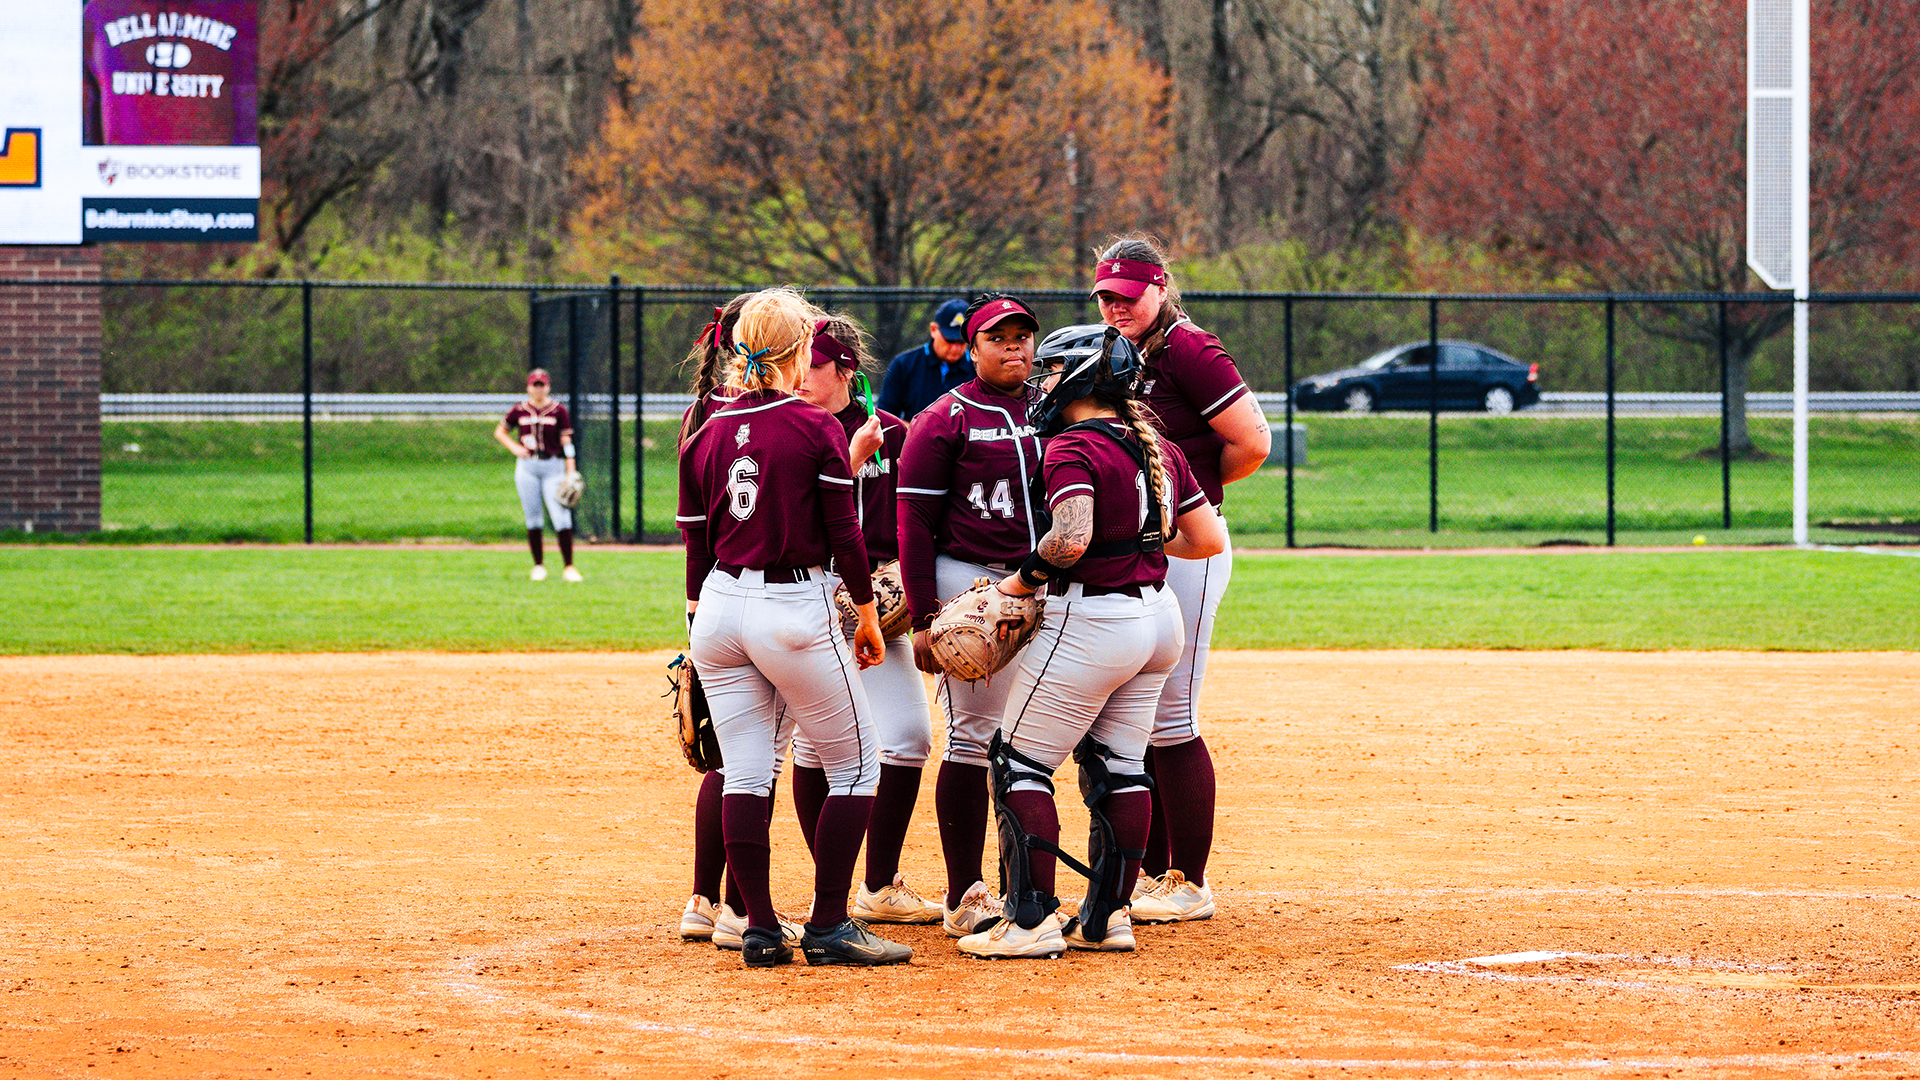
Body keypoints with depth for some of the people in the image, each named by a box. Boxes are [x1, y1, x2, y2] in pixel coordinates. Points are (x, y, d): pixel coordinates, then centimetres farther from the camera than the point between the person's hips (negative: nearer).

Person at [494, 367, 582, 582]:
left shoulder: (559, 411, 2)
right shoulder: (519, 410, 6)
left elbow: (567, 443, 0)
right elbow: (500, 432, 18)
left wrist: (571, 473, -7)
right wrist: (514, 447, -1)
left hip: (553, 466, -2)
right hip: (527, 467, 2)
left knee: (562, 518, -10)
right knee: (533, 518, 4)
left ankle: (569, 567, -7)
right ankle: (538, 565, 15)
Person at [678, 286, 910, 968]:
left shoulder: (708, 434, 6)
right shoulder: (816, 428, -8)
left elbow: (695, 542, 10)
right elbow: (844, 534, -7)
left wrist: (701, 625, 19)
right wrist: (868, 616, 5)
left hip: (720, 607, 5)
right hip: (796, 609, -5)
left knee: (746, 774, 8)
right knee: (854, 765, 7)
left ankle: (760, 930, 5)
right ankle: (828, 927, 1)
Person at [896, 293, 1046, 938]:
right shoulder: (945, 420, -3)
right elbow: (915, 521, -6)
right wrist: (924, 618, -13)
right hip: (970, 586, -5)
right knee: (973, 737, -5)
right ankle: (964, 899, -2)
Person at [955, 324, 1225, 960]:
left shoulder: (1072, 448, -15)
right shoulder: (1159, 450, 9)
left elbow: (1071, 540, -29)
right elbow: (1210, 539, 12)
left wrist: (1022, 580, -14)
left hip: (1090, 618, -8)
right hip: (1159, 616, 8)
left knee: (1020, 765, 0)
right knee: (1118, 767, 15)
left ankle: (1032, 922, -5)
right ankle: (1107, 919, 16)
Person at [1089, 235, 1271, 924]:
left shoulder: (1187, 350, -12)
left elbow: (1252, 442, -15)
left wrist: (1192, 486, -2)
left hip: (1184, 549, -9)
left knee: (1169, 720, -7)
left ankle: (1189, 885, -1)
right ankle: (1151, 873, 21)